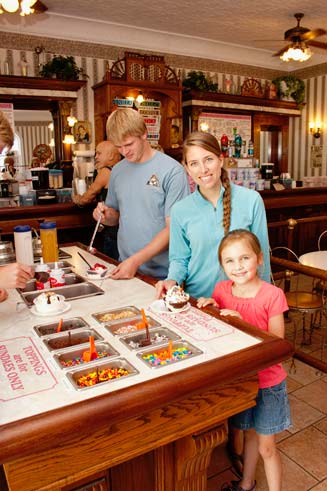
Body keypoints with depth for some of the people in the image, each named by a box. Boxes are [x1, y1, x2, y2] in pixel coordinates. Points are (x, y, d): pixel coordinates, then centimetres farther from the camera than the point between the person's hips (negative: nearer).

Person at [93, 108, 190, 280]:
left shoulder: (172, 171, -12)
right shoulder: (117, 171, 5)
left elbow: (173, 229, -15)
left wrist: (136, 261, -21)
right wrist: (106, 216, -7)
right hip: (124, 268, 5)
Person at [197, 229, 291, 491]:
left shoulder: (273, 295, -21)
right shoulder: (221, 290, -9)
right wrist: (210, 308, -18)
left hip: (267, 382, -4)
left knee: (266, 446, 11)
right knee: (250, 434, 26)